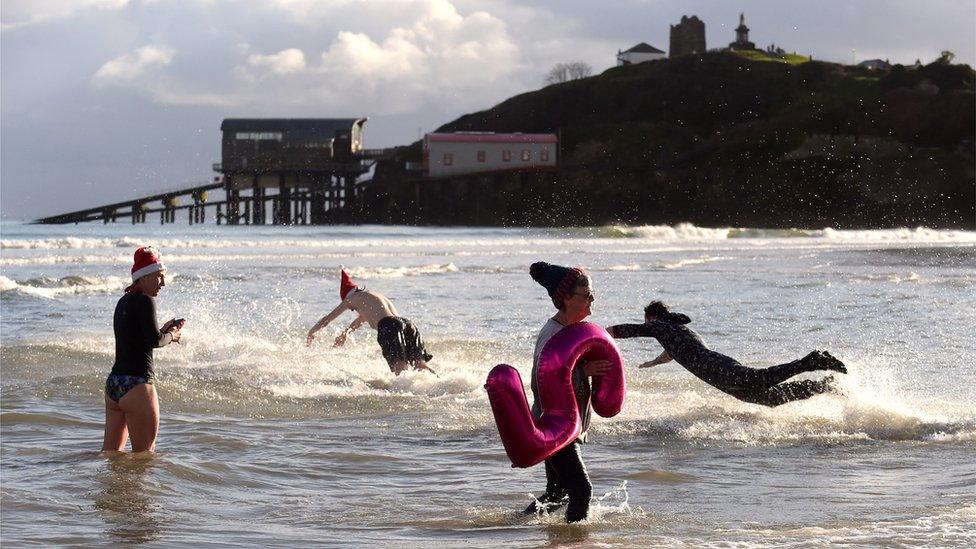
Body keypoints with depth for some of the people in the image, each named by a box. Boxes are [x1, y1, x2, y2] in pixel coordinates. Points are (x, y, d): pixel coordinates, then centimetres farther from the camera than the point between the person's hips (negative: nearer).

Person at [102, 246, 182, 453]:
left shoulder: (124, 302, 15)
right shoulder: (145, 301, -11)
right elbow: (154, 341, -18)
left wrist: (163, 331, 16)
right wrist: (171, 335, 1)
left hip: (113, 383, 9)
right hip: (136, 385, -9)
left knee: (110, 451, 14)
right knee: (145, 452, 0)